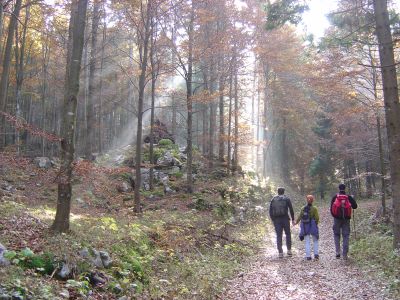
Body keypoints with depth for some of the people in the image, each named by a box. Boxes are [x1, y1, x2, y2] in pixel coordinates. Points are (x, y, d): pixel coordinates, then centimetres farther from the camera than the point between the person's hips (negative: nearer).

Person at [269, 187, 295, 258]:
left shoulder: (273, 199, 8)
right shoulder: (286, 199, 2)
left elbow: (270, 211, 5)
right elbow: (291, 209, -1)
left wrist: (273, 220, 12)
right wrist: (293, 219, 6)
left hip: (276, 219, 1)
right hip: (285, 219, -1)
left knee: (279, 236, 5)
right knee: (288, 234, 17)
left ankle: (280, 253, 0)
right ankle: (289, 250, 12)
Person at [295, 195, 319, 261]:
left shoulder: (303, 209, 0)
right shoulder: (314, 209, -8)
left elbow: (299, 217, 5)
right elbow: (317, 218, -9)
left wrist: (296, 222, 21)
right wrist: (316, 224, 9)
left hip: (305, 227, 2)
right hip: (313, 227, -2)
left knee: (307, 242, 6)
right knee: (315, 241, 14)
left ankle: (308, 256, 2)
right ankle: (316, 254, 9)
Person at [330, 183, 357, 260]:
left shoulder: (335, 197, -1)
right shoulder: (349, 197, -2)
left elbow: (331, 208, 0)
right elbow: (355, 206, 0)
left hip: (337, 218, 0)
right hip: (346, 219, 0)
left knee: (336, 234, 13)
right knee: (346, 236, 7)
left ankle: (338, 252, -1)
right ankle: (345, 254, 4)